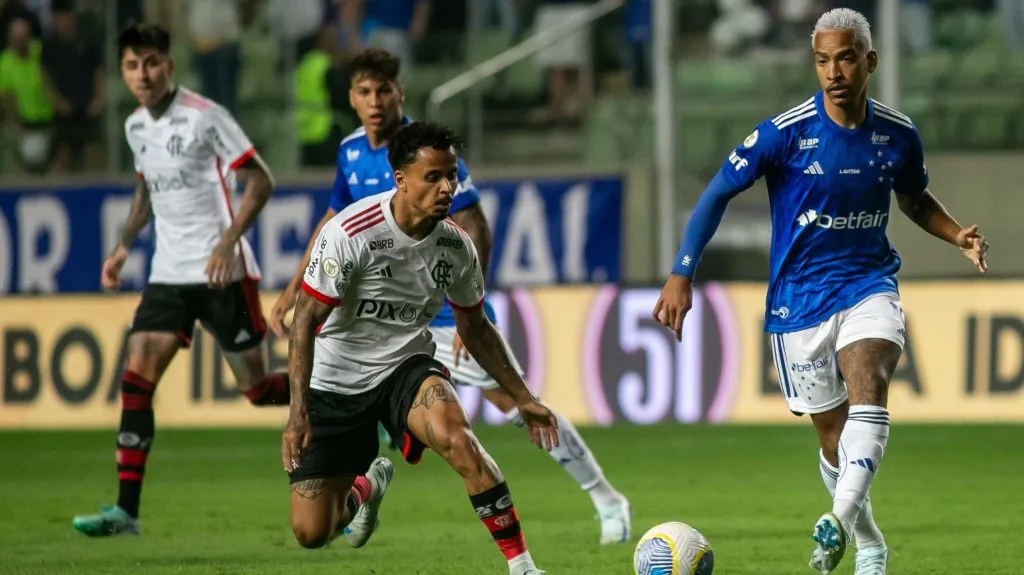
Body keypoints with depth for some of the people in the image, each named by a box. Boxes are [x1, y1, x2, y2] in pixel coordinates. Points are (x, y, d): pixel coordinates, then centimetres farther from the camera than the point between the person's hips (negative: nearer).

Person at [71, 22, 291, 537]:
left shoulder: (204, 117, -12)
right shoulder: (136, 127, 9)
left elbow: (259, 181, -11)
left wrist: (228, 240, -21)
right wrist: (124, 245, 15)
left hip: (222, 272, -6)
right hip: (168, 273, 6)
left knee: (258, 389, -2)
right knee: (136, 379, -8)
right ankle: (126, 510, -10)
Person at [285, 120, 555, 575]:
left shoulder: (456, 246, -7)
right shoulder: (350, 233, -22)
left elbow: (474, 327, 11)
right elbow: (306, 320, -18)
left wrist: (522, 398, 11)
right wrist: (299, 411, -26)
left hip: (406, 367, 1)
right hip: (336, 380, -1)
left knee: (454, 436, -35)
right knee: (311, 533, -2)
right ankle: (366, 487, 37)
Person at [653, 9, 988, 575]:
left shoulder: (897, 134, -2)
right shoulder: (786, 133, -12)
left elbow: (914, 199, 19)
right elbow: (718, 193, -7)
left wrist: (958, 236, 0)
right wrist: (681, 275, -15)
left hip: (869, 284, 1)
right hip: (798, 298, -1)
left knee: (868, 386, -29)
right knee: (833, 435, 5)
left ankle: (841, 520, -40)